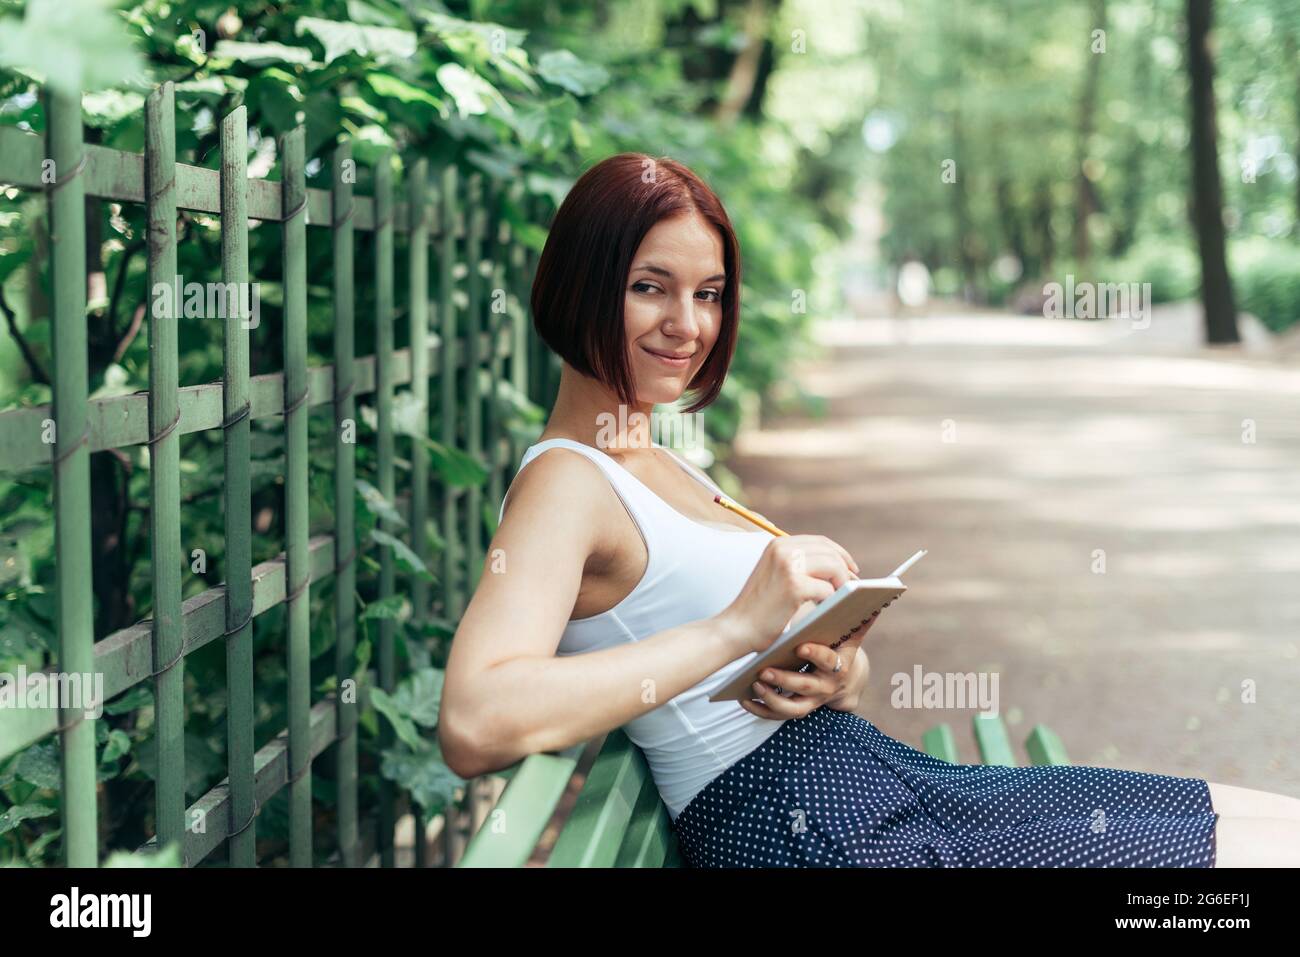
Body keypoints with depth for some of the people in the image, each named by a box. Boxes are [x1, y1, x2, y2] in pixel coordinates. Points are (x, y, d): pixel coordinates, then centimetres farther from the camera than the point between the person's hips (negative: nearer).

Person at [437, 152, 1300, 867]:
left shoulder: (665, 470, 19)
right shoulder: (565, 482, -9)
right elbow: (475, 725, -28)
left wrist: (840, 677, -6)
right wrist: (738, 628, -25)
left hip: (890, 781, 9)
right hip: (820, 832, -9)